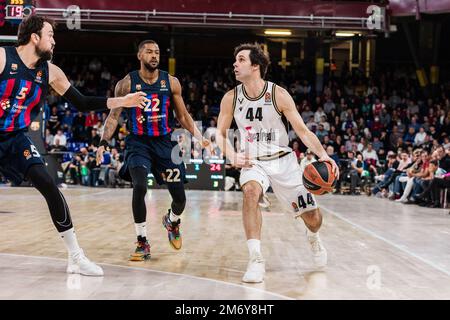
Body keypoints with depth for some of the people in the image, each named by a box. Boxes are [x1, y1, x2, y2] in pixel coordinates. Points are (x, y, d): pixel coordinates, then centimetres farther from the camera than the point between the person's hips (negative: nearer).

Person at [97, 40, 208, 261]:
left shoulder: (171, 82, 2)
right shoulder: (126, 83, -3)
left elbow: (183, 116, 9)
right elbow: (113, 116, 0)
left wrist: (199, 137, -4)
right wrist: (103, 143, -13)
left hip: (164, 143, 2)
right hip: (138, 143, -2)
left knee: (179, 198, 3)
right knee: (139, 187, -26)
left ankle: (172, 221, 41)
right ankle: (142, 243, -11)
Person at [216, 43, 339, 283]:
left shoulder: (279, 95, -15)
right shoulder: (231, 98, -8)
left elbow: (302, 130, -10)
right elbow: (220, 133, 2)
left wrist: (323, 155, -25)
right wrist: (232, 157, -18)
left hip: (283, 160, 0)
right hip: (252, 162, 0)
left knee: (312, 217, 3)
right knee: (251, 191, -34)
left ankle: (313, 238, 43)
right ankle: (256, 260, -29)